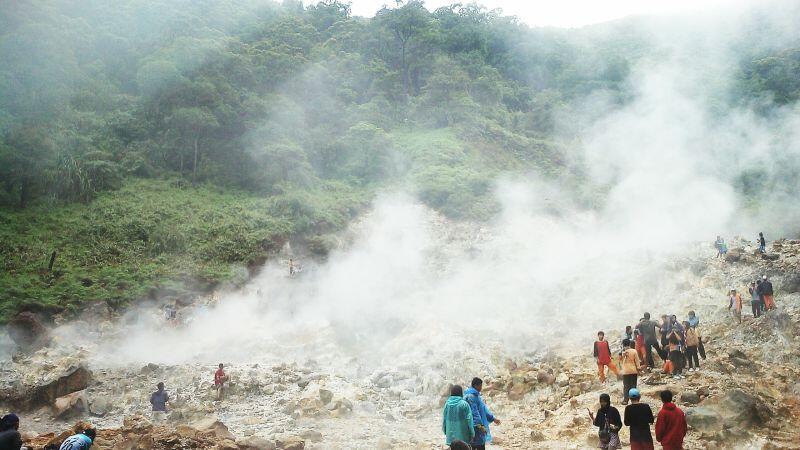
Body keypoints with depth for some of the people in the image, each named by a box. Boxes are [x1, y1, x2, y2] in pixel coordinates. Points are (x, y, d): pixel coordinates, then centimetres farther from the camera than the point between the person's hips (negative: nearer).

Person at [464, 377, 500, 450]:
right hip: (475, 427, -10)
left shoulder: (476, 395, 17)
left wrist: (493, 418, 24)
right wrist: (479, 425, -26)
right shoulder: (471, 396, -15)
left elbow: (483, 409, 23)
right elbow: (474, 412, -21)